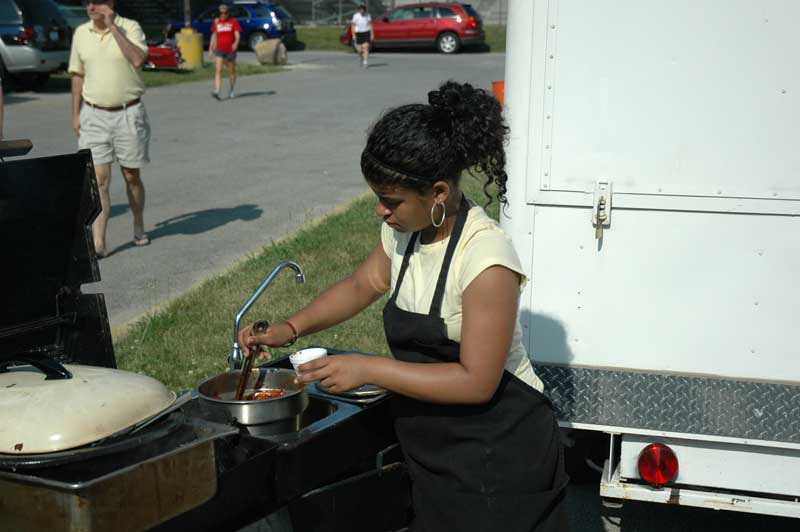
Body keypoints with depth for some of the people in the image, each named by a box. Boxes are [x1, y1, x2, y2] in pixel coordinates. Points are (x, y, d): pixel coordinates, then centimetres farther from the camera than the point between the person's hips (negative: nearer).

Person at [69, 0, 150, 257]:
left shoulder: (130, 27, -6)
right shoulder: (81, 33, 6)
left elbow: (138, 60, -24)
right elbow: (78, 75, 12)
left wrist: (113, 27, -21)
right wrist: (76, 115, 8)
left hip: (129, 113, -2)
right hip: (94, 115, 2)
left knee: (132, 177, 10)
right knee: (99, 180, -5)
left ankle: (139, 227, 31)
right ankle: (98, 243, -7)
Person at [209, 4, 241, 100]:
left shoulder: (233, 22, 0)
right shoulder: (216, 22, 9)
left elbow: (237, 35, -9)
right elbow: (214, 36, 16)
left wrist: (236, 43, -30)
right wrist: (210, 49, 15)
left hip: (230, 50, -1)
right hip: (219, 50, 1)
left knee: (232, 71, 11)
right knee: (218, 71, -14)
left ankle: (231, 91, 29)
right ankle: (216, 92, -24)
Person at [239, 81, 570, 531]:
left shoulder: (486, 258, -27)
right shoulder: (404, 231, -2)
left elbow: (476, 382, -26)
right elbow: (364, 285, 17)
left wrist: (368, 369, -25)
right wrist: (290, 329, 3)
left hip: (498, 457, -7)